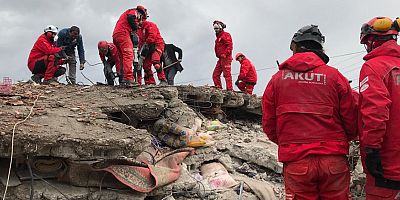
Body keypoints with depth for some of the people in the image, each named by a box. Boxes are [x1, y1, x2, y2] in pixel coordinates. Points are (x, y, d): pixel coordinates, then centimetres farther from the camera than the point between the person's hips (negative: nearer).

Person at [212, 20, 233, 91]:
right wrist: (219, 56, 14)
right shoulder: (218, 37, 23)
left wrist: (225, 54, -23)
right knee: (215, 74, 7)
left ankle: (230, 89, -11)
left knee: (227, 74, -11)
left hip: (226, 58, -10)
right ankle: (218, 88, 10)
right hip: (221, 59, 10)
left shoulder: (226, 35, -5)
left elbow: (230, 46, -15)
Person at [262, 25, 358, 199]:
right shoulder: (336, 77, 1)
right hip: (334, 161, 0)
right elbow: (351, 122, 2)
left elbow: (269, 125, 5)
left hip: (295, 161, 0)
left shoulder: (277, 78, 3)